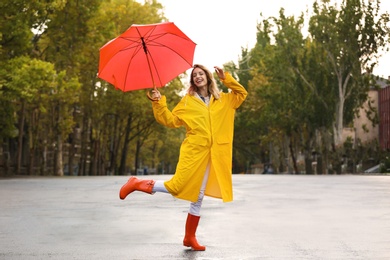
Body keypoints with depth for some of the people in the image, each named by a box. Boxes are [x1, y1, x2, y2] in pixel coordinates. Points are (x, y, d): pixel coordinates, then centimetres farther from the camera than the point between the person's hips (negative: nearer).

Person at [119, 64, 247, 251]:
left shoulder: (223, 100, 14)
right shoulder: (188, 101, 6)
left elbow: (242, 93, 18)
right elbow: (171, 120, 4)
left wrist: (226, 79, 7)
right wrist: (159, 103, -9)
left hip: (212, 155, 3)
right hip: (193, 151, -3)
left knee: (198, 197, 7)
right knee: (176, 187, -16)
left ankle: (190, 237, 15)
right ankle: (137, 184, 3)